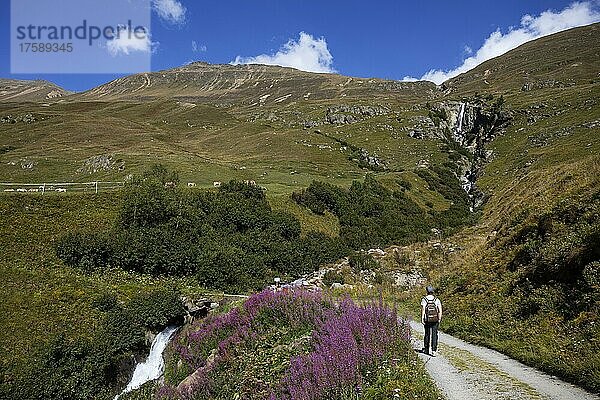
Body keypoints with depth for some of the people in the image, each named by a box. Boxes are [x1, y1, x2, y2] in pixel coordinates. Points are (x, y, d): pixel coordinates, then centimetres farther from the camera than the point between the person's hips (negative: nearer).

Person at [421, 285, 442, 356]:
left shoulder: (424, 300, -4)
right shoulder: (437, 300, 2)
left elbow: (423, 310, -11)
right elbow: (440, 310, -3)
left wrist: (422, 319, -10)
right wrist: (439, 319, 5)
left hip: (427, 320, 0)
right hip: (435, 320, 0)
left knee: (427, 334, 14)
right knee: (434, 335, 1)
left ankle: (426, 349, 24)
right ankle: (434, 350, -7)